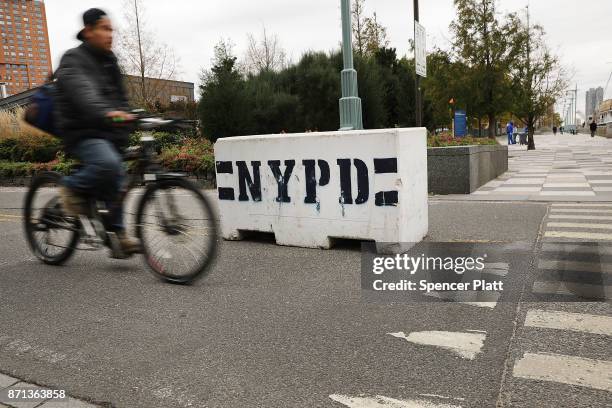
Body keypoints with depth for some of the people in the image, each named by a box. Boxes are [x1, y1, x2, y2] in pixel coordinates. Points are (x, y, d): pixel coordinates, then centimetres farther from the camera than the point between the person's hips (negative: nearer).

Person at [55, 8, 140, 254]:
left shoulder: (109, 60, 18)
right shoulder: (73, 60, -8)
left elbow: (119, 96, 25)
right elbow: (83, 93, -29)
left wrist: (126, 117, 9)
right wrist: (106, 113, -47)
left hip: (108, 133, 8)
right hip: (82, 133, -8)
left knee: (115, 181, 5)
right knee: (108, 163, -34)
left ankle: (117, 234, 13)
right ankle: (73, 188, -6)